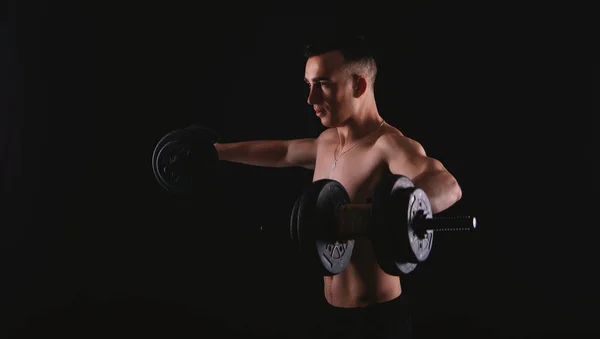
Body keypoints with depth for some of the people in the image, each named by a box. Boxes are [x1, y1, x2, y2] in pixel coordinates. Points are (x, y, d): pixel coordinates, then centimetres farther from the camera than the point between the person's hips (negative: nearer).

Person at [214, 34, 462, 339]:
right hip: (333, 313, 8)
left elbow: (446, 187, -42)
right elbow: (283, 152, 28)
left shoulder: (388, 145, -22)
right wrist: (215, 151, 34)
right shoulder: (327, 141, 6)